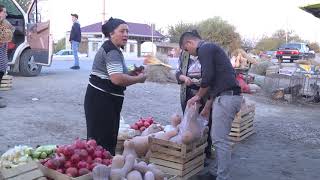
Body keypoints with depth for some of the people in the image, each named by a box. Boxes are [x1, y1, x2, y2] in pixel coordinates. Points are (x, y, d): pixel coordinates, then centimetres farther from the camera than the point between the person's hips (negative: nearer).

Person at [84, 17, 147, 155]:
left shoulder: (114, 50, 16)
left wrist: (132, 73, 11)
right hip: (101, 100, -10)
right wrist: (139, 79, -16)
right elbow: (117, 79, -30)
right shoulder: (111, 51, -17)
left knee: (110, 136, 15)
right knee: (103, 139, -5)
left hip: (107, 100, 10)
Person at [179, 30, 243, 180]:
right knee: (218, 137, 16)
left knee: (220, 139, -5)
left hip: (226, 97, -10)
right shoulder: (210, 48, 24)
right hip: (229, 96, 10)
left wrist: (198, 96, 2)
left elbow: (208, 78, -16)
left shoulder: (204, 48, -7)